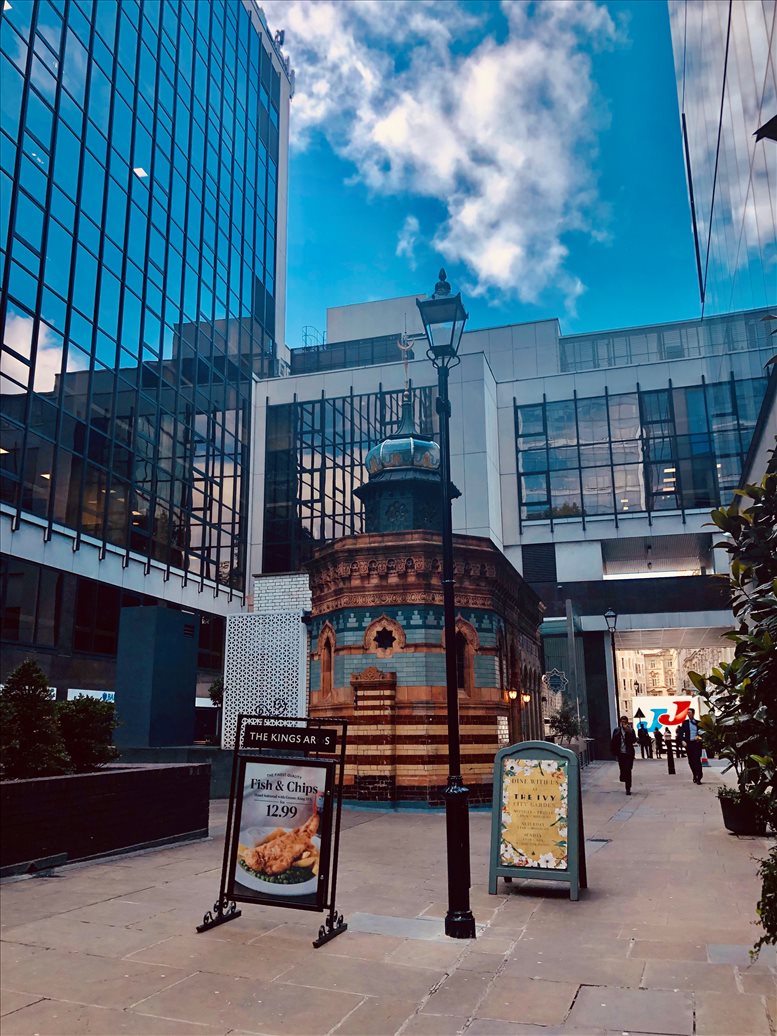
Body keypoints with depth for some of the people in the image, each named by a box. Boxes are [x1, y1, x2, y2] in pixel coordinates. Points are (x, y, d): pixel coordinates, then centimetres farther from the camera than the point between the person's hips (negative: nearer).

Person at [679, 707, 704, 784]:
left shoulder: (698, 723, 6)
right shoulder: (685, 722, 7)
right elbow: (680, 733, 4)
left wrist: (700, 737, -7)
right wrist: (683, 741, -9)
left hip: (697, 743, -2)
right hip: (688, 743, 2)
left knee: (697, 760, -10)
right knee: (691, 761, 5)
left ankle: (699, 778, -5)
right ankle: (695, 776, 22)